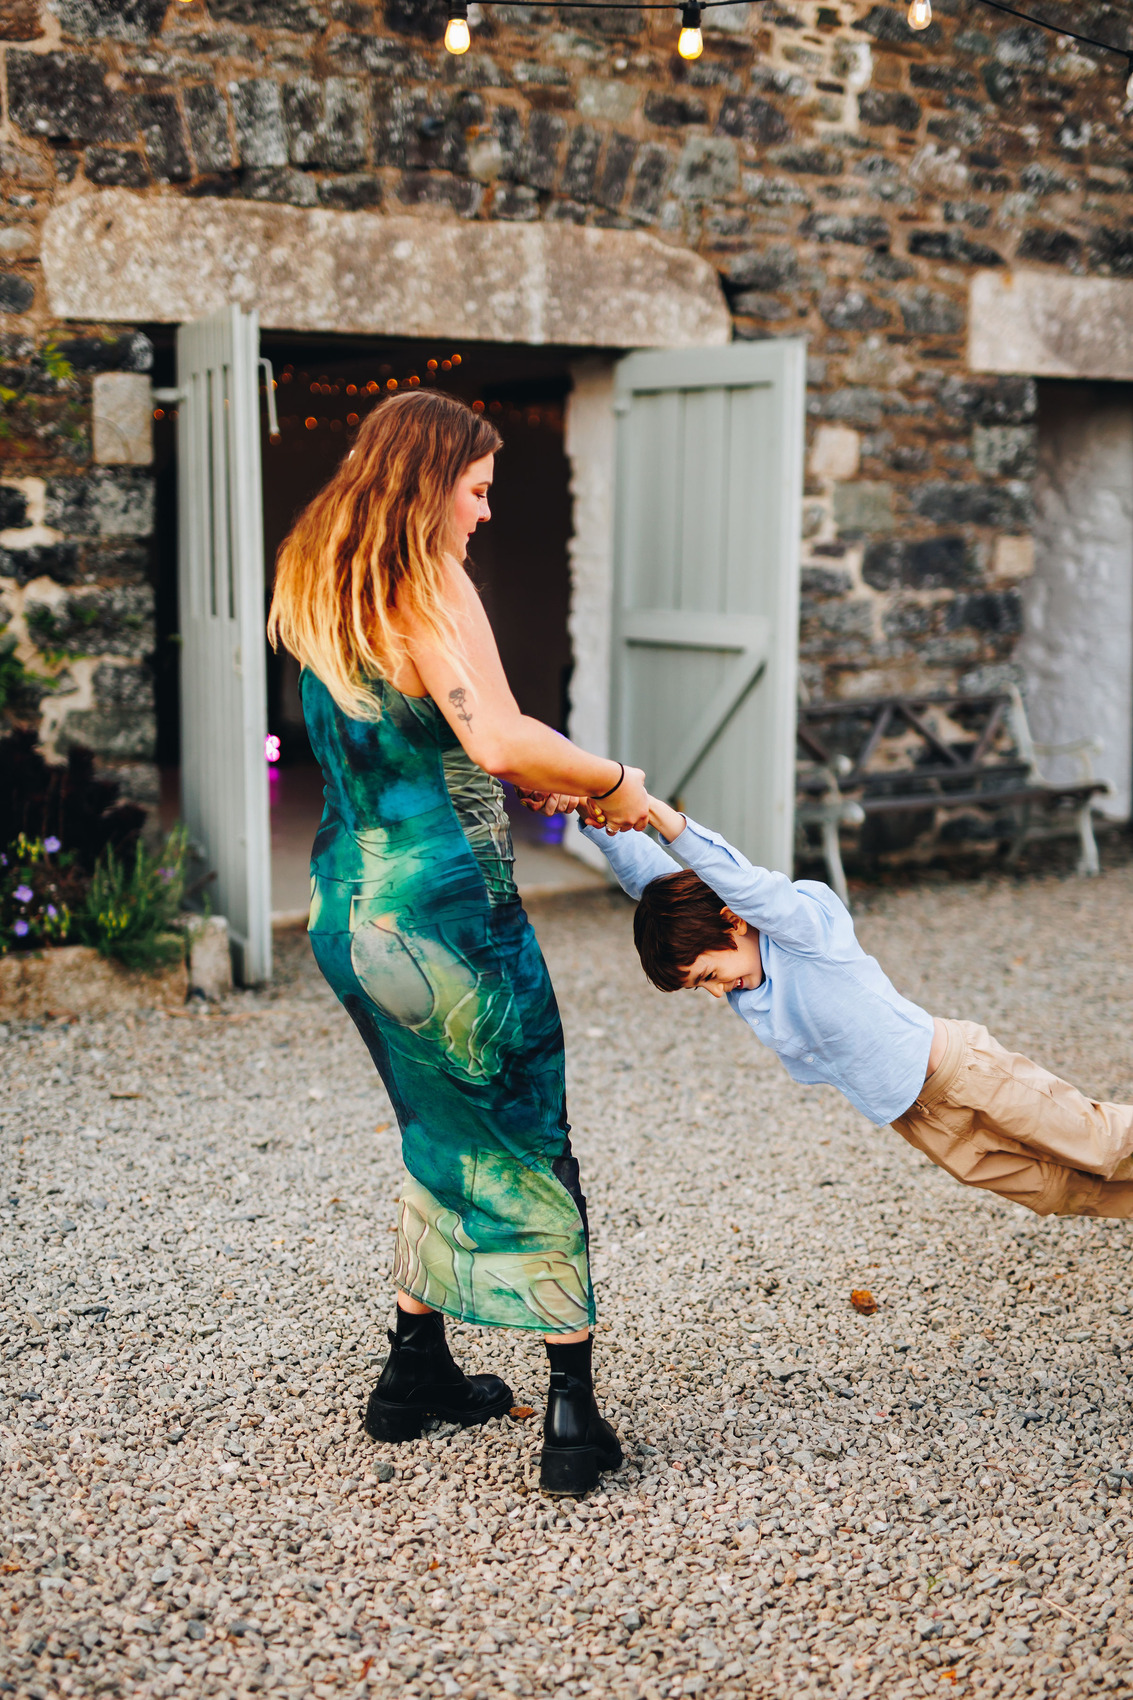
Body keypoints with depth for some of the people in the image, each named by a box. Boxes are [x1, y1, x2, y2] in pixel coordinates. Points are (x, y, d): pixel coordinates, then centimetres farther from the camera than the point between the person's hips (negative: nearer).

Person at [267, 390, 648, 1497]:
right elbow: (497, 740, -27)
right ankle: (571, 1410, 10)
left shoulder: (320, 592, 12)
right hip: (445, 915, -8)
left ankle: (416, 1372, 33)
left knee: (444, 1134, 24)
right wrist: (609, 781, -12)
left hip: (347, 914, 8)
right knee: (530, 1152, 6)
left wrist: (537, 783, 16)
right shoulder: (427, 584, -14)